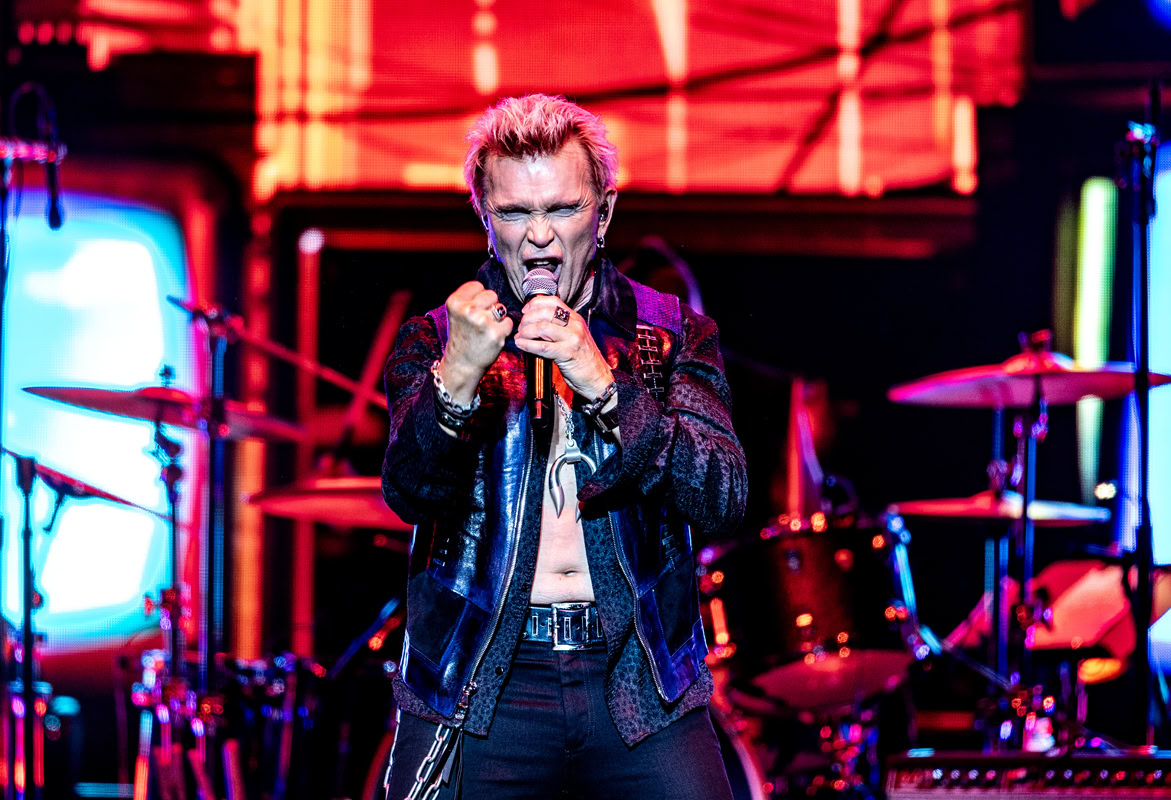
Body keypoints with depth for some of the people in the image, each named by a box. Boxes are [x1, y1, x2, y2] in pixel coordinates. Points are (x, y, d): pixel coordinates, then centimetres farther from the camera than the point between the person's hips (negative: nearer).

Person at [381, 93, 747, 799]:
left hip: (641, 682, 1)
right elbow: (410, 495, -9)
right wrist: (456, 377, -27)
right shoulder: (436, 339, 7)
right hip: (480, 688, -1)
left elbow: (725, 502, -7)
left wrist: (600, 383, -18)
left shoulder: (673, 335, 7)